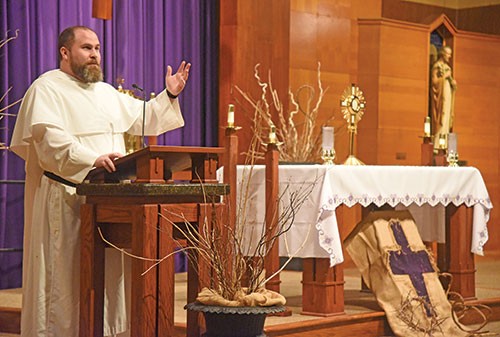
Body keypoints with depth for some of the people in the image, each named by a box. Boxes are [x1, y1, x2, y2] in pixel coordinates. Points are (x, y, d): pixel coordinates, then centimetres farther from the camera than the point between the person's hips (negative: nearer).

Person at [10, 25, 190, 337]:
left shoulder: (107, 92, 21)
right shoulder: (46, 89, -5)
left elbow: (143, 118, 27)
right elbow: (49, 138, -21)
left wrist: (169, 96, 11)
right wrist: (93, 159, -33)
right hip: (66, 200, -7)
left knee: (107, 272, 6)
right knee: (66, 275, -5)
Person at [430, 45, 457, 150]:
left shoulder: (447, 66, 17)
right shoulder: (436, 66, -7)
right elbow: (434, 82, -13)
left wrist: (453, 82, 1)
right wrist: (445, 76, -14)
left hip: (448, 94, 9)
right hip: (441, 96, -9)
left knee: (447, 118, 5)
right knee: (440, 119, -13)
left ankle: (443, 145, 6)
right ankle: (437, 145, -13)